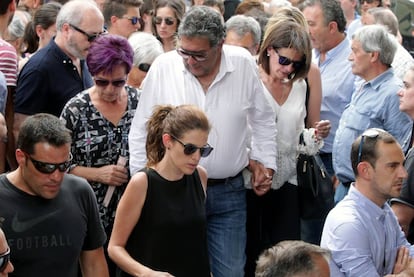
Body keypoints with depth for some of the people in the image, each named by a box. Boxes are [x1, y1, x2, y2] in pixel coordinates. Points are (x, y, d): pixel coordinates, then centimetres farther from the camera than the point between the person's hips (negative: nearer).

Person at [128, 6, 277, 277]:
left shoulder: (244, 64, -5)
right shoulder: (163, 67, -7)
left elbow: (263, 119, 10)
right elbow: (142, 129, 1)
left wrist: (264, 160, 5)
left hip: (229, 193, 1)